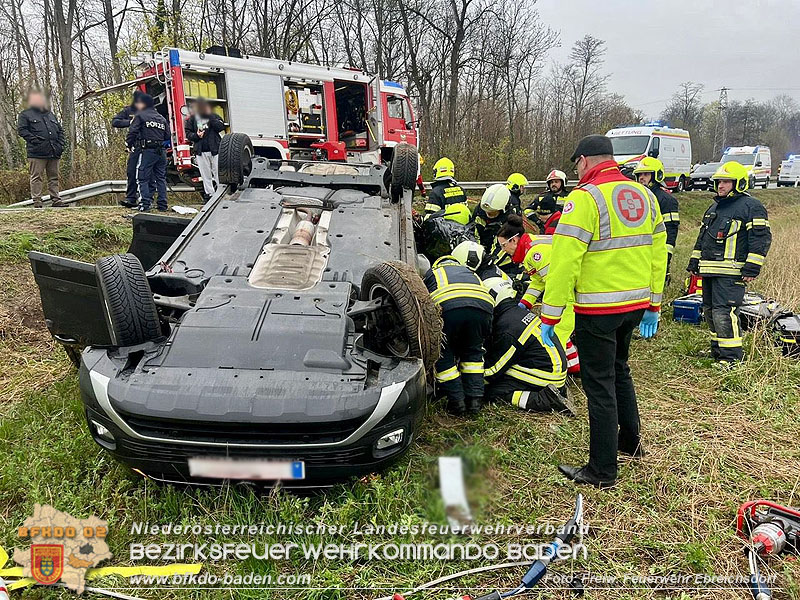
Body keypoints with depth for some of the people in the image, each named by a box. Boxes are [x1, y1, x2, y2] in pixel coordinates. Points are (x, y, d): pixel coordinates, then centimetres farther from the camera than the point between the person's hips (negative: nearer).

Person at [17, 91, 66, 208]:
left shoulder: (50, 114, 25)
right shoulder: (25, 115, 6)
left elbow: (60, 130, 23)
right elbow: (22, 130, -5)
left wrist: (61, 144, 8)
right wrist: (35, 140, -16)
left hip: (54, 153, 6)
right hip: (37, 153, -5)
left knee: (54, 177, 7)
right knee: (37, 178, -5)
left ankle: (56, 200, 10)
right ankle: (37, 202, -4)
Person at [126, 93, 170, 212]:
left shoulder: (140, 115, -1)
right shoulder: (161, 118, 16)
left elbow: (132, 132, -9)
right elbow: (167, 136, 14)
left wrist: (129, 144, 6)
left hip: (147, 151, -5)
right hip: (161, 151, 5)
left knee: (143, 178, -1)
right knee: (161, 178, 11)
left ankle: (144, 204, -9)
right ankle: (162, 205, 10)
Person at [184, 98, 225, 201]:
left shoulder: (214, 116, 6)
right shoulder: (192, 119, 8)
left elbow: (221, 127, -9)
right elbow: (188, 133, 9)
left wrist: (210, 116, -11)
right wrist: (196, 136, -11)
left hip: (215, 150, -2)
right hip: (200, 151, 2)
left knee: (218, 173, -1)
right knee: (205, 175, 6)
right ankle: (209, 194, 14)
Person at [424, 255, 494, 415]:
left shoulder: (432, 272, 40)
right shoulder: (469, 272, 45)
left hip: (447, 306, -3)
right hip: (483, 305, 3)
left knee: (443, 354, 17)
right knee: (473, 352, 26)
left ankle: (456, 400, 13)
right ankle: (475, 398, 19)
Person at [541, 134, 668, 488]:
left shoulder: (585, 197, -14)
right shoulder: (644, 195, 9)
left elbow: (564, 259, -20)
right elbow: (658, 251, 13)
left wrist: (550, 315, -15)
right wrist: (654, 305, 20)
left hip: (598, 309, -8)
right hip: (637, 303, 8)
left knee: (599, 385, 1)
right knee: (619, 370, 25)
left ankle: (602, 471, 12)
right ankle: (630, 442, 41)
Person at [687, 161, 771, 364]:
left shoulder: (751, 207, -5)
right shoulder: (713, 208, 21)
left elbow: (761, 239, -11)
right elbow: (702, 237, 27)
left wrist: (751, 269, -17)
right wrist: (694, 263, 23)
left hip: (731, 273, -9)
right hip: (709, 271, 9)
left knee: (724, 312, -16)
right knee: (710, 311, 13)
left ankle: (731, 358, -10)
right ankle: (717, 352, 26)